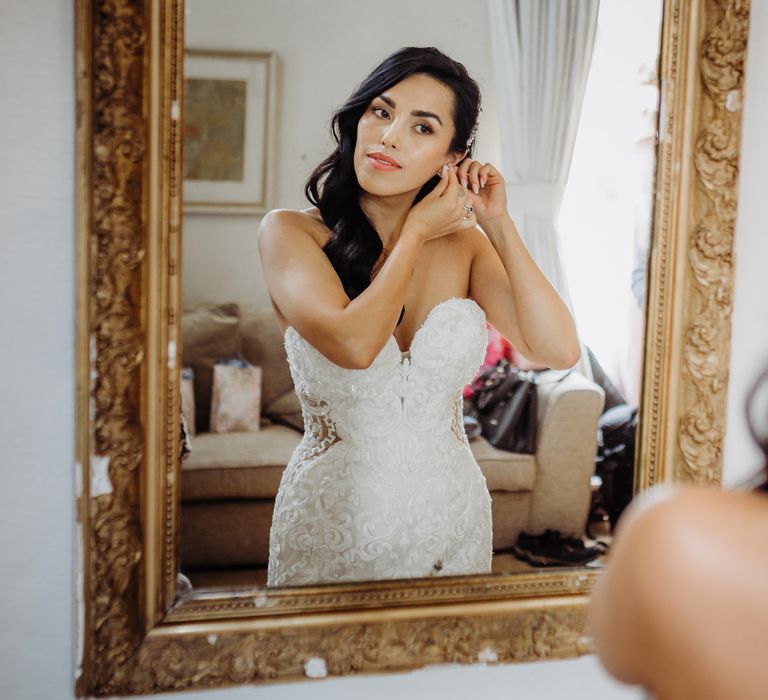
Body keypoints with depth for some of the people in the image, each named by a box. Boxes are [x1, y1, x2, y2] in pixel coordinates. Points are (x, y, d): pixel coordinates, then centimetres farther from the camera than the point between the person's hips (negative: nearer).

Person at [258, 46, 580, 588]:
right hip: (333, 521, -3)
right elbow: (352, 344, -27)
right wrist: (417, 233, -14)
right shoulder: (290, 232, -10)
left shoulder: (464, 243, 0)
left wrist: (499, 226, -10)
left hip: (451, 517, 4)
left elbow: (560, 351, -10)